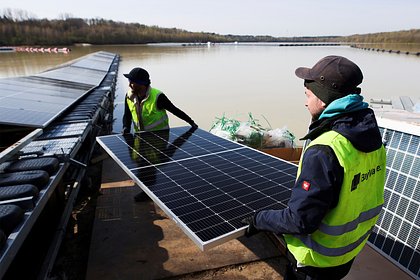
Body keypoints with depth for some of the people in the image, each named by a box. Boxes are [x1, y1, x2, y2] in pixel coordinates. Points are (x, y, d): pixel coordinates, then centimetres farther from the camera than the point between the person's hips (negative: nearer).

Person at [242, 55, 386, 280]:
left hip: (317, 260, -7)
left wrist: (259, 220, -15)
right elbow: (354, 193, 4)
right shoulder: (372, 137, -8)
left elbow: (299, 221, -30)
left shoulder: (323, 152, -34)